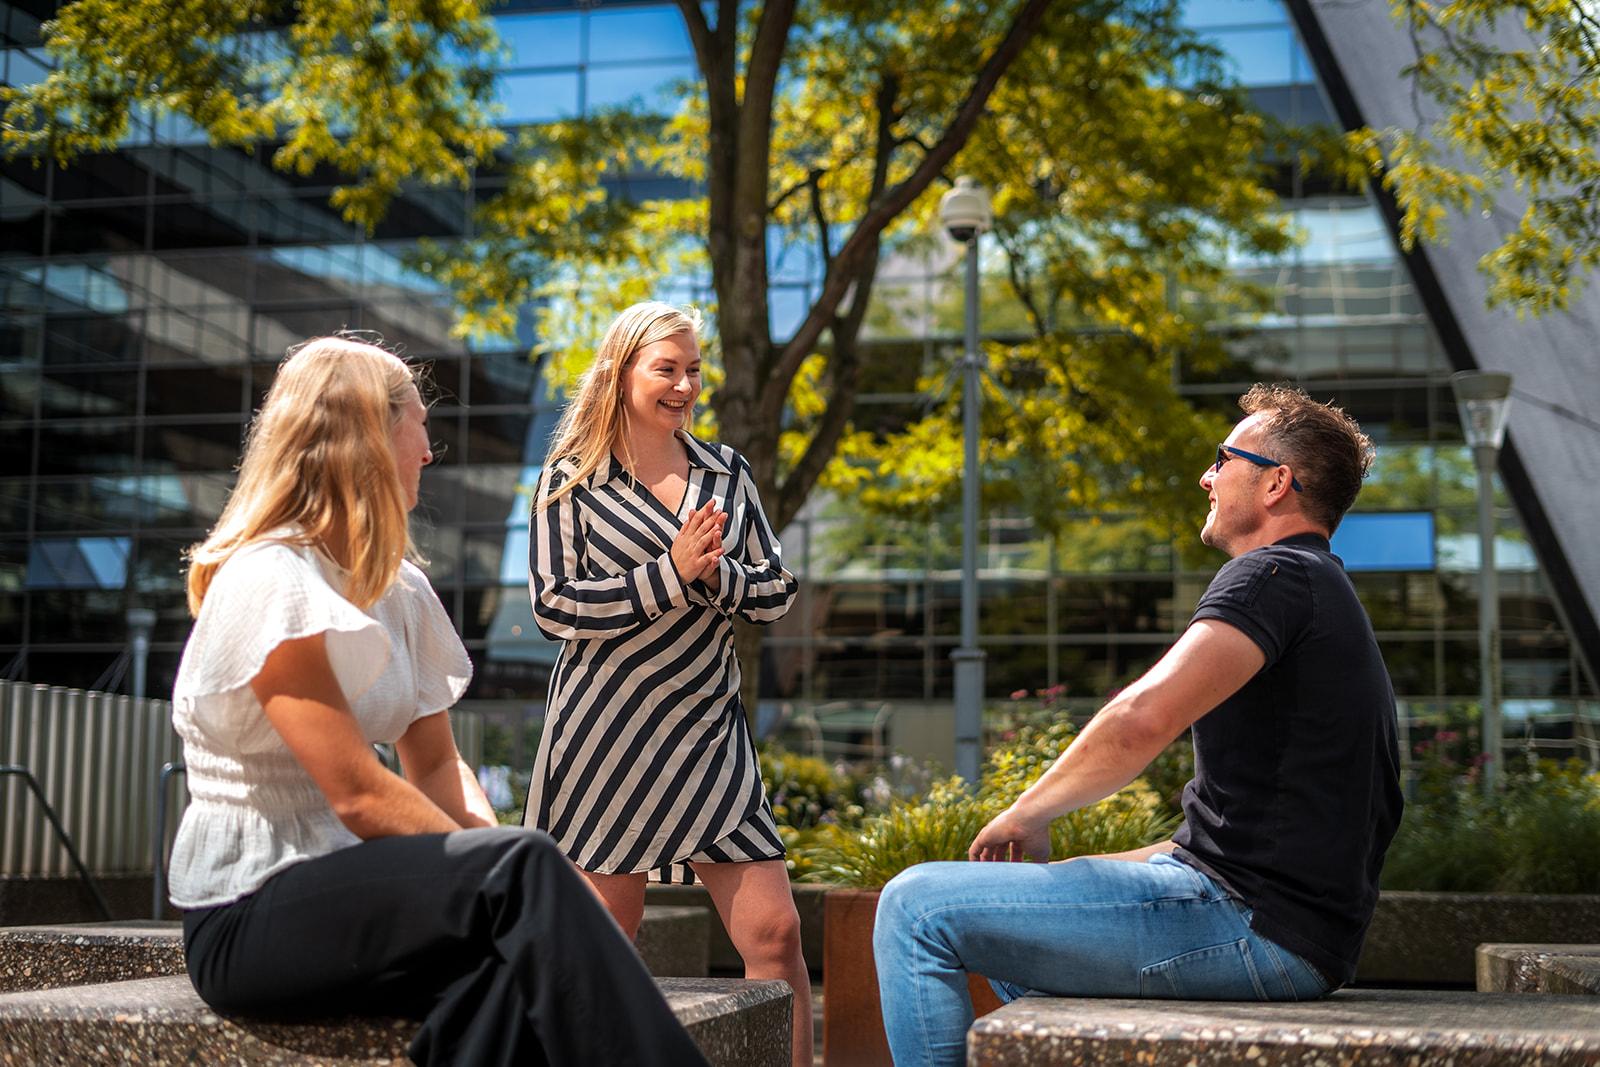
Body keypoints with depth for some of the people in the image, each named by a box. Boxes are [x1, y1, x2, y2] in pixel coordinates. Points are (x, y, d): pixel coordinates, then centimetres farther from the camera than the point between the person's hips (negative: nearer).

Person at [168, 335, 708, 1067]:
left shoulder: (400, 589, 11)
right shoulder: (269, 582, -14)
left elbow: (436, 765, 9)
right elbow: (359, 794, -20)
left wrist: (489, 844, -10)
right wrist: (496, 862, -20)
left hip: (346, 883, 7)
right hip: (250, 918, -7)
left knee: (496, 968, -26)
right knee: (521, 872, -27)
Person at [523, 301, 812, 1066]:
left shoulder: (726, 472, 11)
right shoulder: (573, 479, 0)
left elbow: (777, 595, 9)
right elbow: (552, 606, -9)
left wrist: (716, 573, -12)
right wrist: (671, 573, -16)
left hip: (709, 731, 4)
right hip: (606, 736, -4)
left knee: (773, 932, -2)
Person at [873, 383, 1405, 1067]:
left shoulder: (1276, 574, -12)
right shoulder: (1324, 594, 22)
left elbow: (1142, 721, -28)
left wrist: (1027, 814, -10)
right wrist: (1069, 871, 18)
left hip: (1248, 926, -11)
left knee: (917, 907, -10)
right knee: (1003, 918, 29)